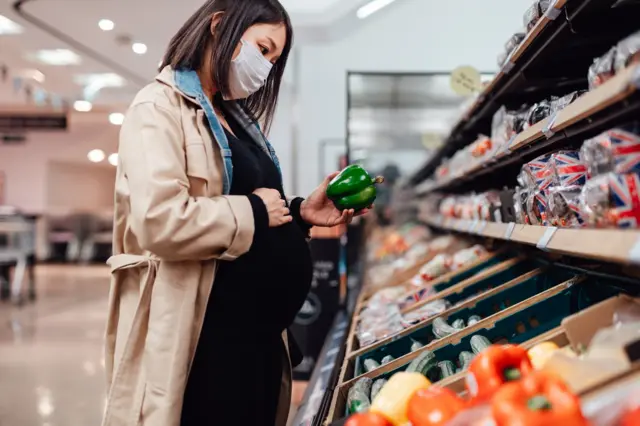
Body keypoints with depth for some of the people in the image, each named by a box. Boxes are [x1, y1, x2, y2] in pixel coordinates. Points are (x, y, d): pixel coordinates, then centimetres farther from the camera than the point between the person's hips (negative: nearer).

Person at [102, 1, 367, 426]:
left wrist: (301, 214, 3)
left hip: (260, 332, 9)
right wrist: (253, 212, -14)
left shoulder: (238, 119, 17)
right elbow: (160, 221, -25)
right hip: (206, 337, -8)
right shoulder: (161, 107, -10)